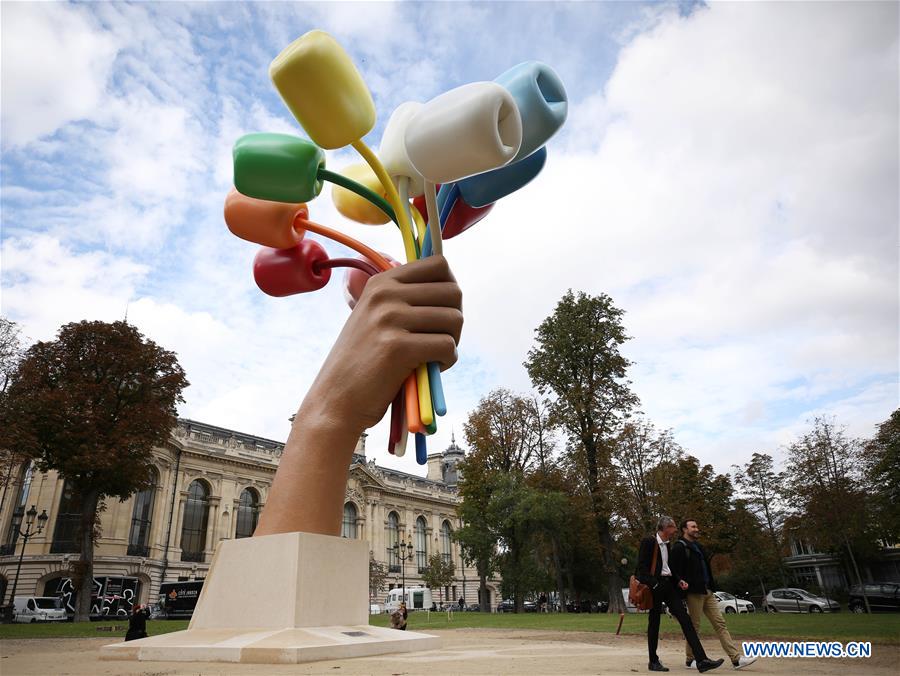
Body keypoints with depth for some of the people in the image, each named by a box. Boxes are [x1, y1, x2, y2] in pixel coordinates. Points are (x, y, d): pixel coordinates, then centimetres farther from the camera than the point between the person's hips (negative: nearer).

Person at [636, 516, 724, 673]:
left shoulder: (667, 544, 16)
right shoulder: (648, 542, -9)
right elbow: (642, 567, -14)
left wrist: (678, 581, 6)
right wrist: (654, 585, -20)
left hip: (668, 584, 7)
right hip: (655, 586, -7)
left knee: (685, 619, -3)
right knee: (654, 623, 2)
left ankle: (701, 660, -6)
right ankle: (653, 662, 13)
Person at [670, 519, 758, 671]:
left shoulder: (698, 546, 20)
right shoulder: (679, 548, -9)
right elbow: (676, 572, -15)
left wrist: (712, 587, 18)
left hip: (707, 592, 9)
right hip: (694, 593, -9)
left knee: (720, 624, 4)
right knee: (694, 627, 0)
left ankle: (736, 659, 3)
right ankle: (690, 659, 11)